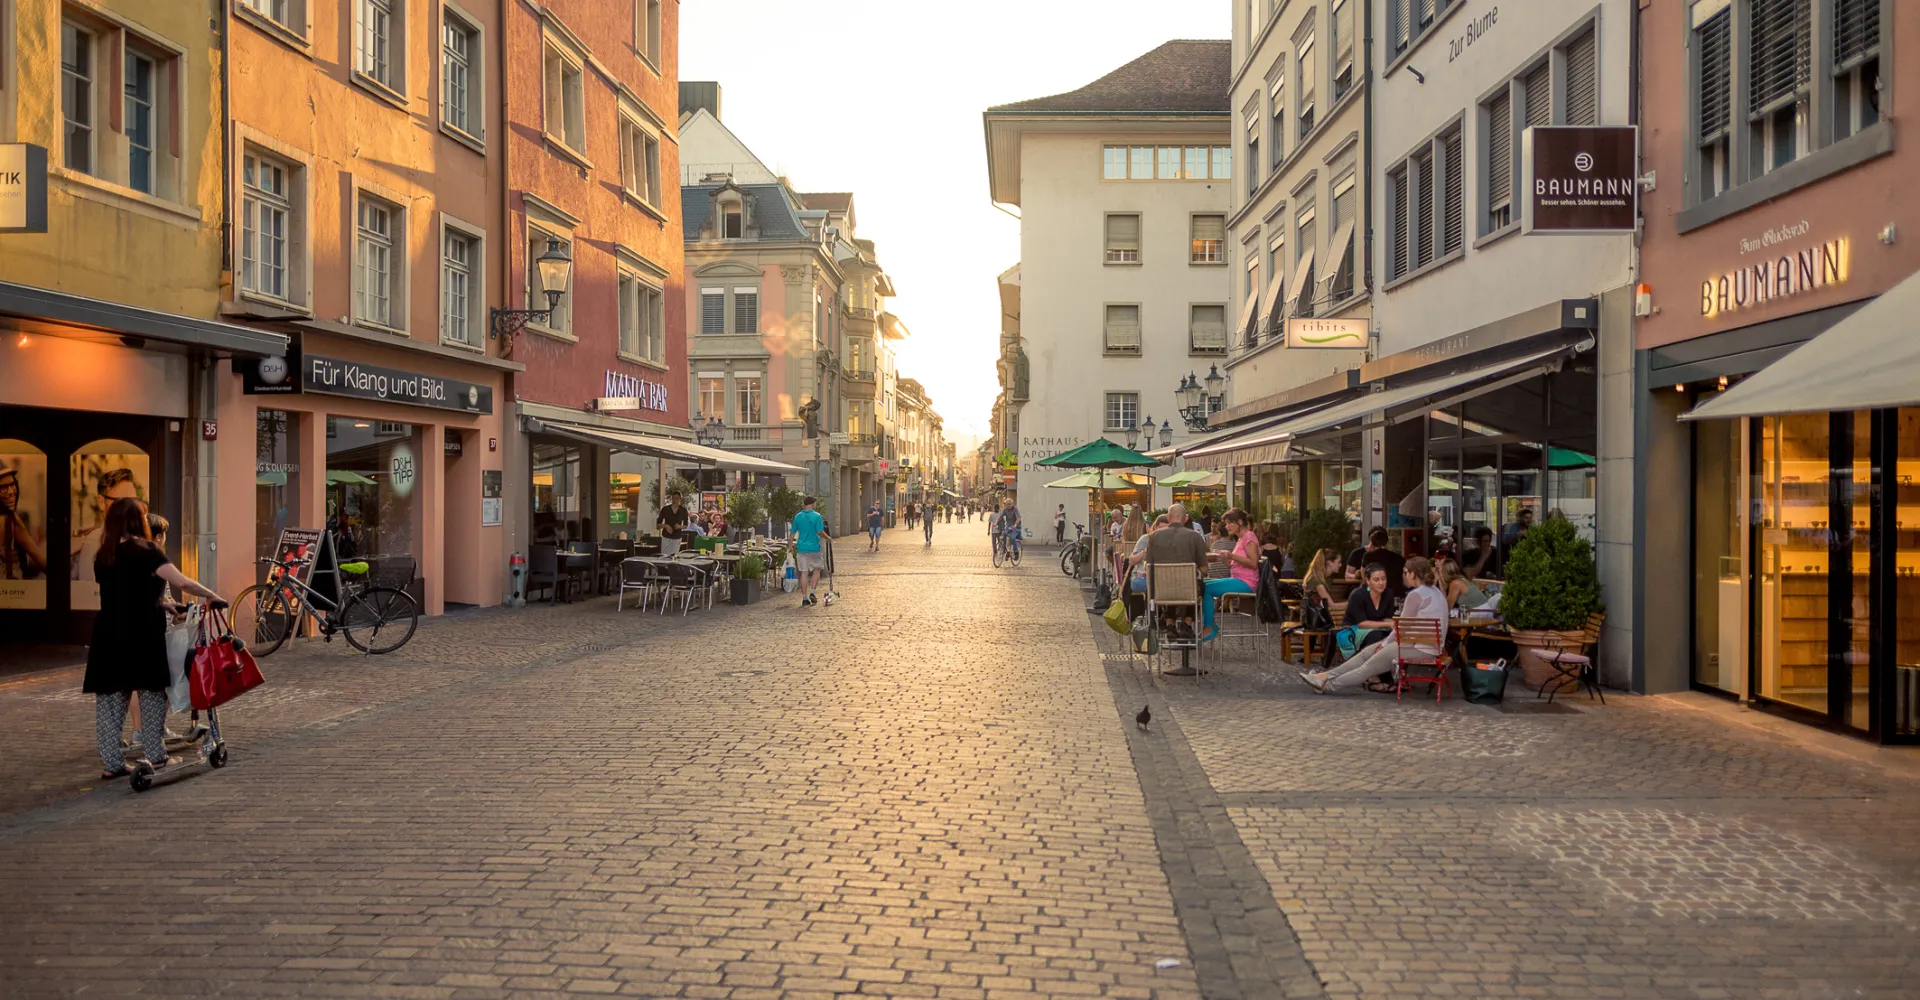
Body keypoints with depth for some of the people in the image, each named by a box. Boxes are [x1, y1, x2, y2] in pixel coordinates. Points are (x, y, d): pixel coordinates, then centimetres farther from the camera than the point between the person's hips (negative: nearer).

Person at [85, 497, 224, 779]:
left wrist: (159, 605, 25)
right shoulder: (146, 551, -7)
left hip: (108, 634, 5)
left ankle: (111, 763, 6)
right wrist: (212, 596, -5)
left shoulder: (103, 556, 11)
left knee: (109, 698, 6)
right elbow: (182, 582, -16)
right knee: (151, 692, 8)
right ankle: (156, 756, 12)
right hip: (142, 634, -4)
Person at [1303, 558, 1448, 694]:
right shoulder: (1435, 591, 14)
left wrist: (1386, 644, 4)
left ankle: (1328, 685, 7)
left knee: (1370, 665, 0)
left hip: (1420, 649, -9)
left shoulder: (1416, 594, -16)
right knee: (1367, 652, 12)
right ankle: (1328, 675, 14)